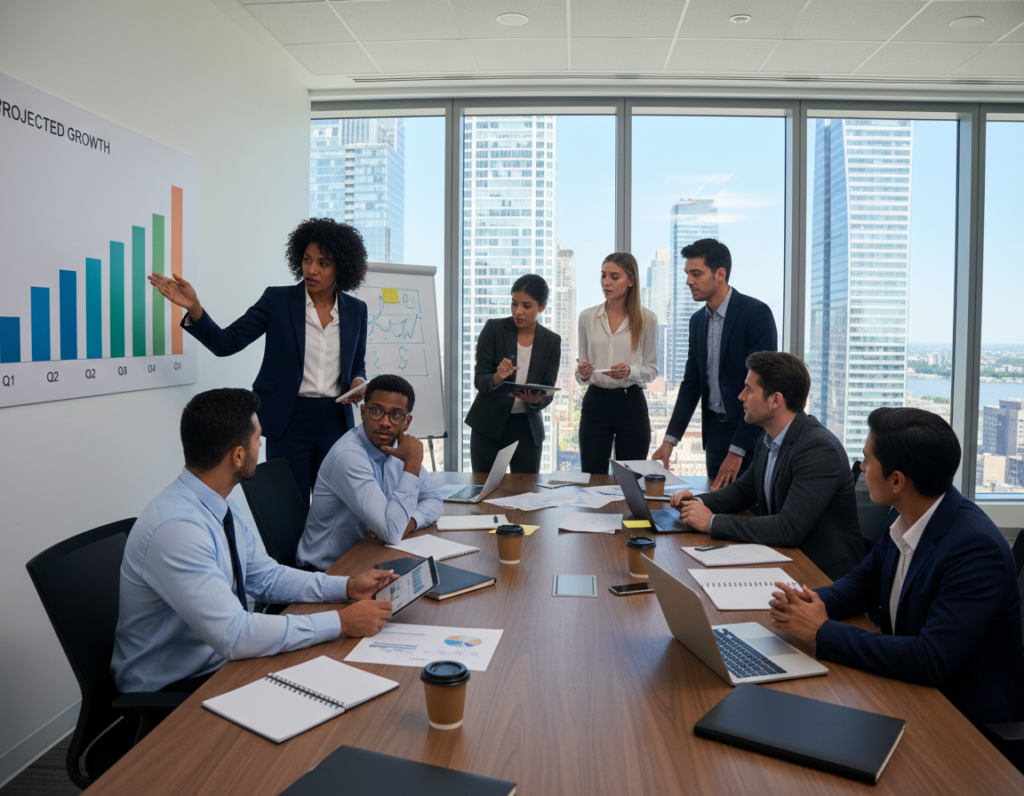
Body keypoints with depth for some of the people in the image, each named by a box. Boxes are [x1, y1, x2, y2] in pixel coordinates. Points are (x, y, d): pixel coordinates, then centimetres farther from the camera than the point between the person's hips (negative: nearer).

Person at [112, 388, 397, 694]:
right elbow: (234, 636, -31)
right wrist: (341, 623, -27)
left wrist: (348, 586, -4)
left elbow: (266, 577, 8)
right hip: (172, 691, -8)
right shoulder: (176, 528, -29)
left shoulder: (220, 506, 0)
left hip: (219, 659, 8)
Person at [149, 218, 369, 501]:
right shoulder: (278, 300, -1)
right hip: (289, 422, -2)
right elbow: (226, 343, -5)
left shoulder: (356, 310, 6)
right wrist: (193, 307, -19)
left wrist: (358, 382, -5)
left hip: (335, 421, 2)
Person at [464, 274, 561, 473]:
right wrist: (497, 378, -30)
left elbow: (548, 392, -1)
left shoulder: (551, 341, 0)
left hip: (527, 428, 2)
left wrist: (536, 400, -23)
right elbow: (479, 380, -8)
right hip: (488, 425, -1)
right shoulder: (493, 329, -6)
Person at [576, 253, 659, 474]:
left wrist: (630, 371, -17)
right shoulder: (587, 317, 6)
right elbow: (581, 373, 11)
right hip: (595, 403, 2)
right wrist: (582, 374, -12)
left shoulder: (647, 319, 0)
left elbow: (652, 370, 3)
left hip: (631, 404, -1)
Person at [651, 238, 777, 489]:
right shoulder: (697, 320, 9)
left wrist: (737, 450, -20)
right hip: (715, 434, 6)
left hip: (751, 437, -6)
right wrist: (670, 439, 3)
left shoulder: (756, 313, -13)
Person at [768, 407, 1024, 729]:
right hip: (910, 688, 7)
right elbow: (864, 581, 11)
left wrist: (823, 631, -26)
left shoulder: (976, 546, -27)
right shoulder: (905, 518, -4)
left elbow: (932, 660, -31)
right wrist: (809, 604, -10)